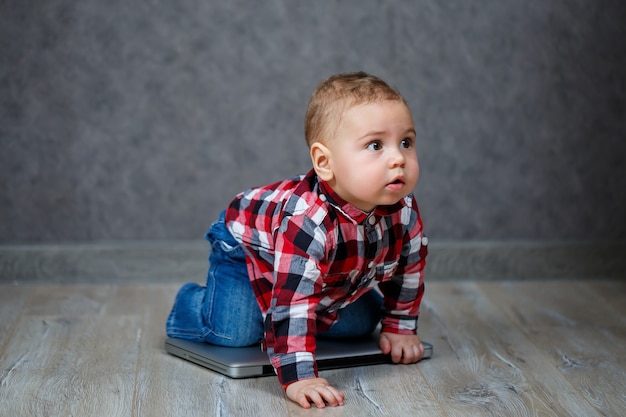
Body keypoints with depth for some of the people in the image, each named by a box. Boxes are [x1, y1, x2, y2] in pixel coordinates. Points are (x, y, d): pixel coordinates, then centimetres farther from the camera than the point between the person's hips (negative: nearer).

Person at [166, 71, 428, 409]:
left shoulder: (404, 211, -25)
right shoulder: (307, 221, -49)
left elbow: (408, 267, -5)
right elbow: (291, 304, -50)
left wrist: (399, 328, 0)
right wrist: (299, 378, -52)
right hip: (246, 244, -6)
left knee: (361, 321, 5)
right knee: (234, 332, -18)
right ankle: (189, 304, 15)